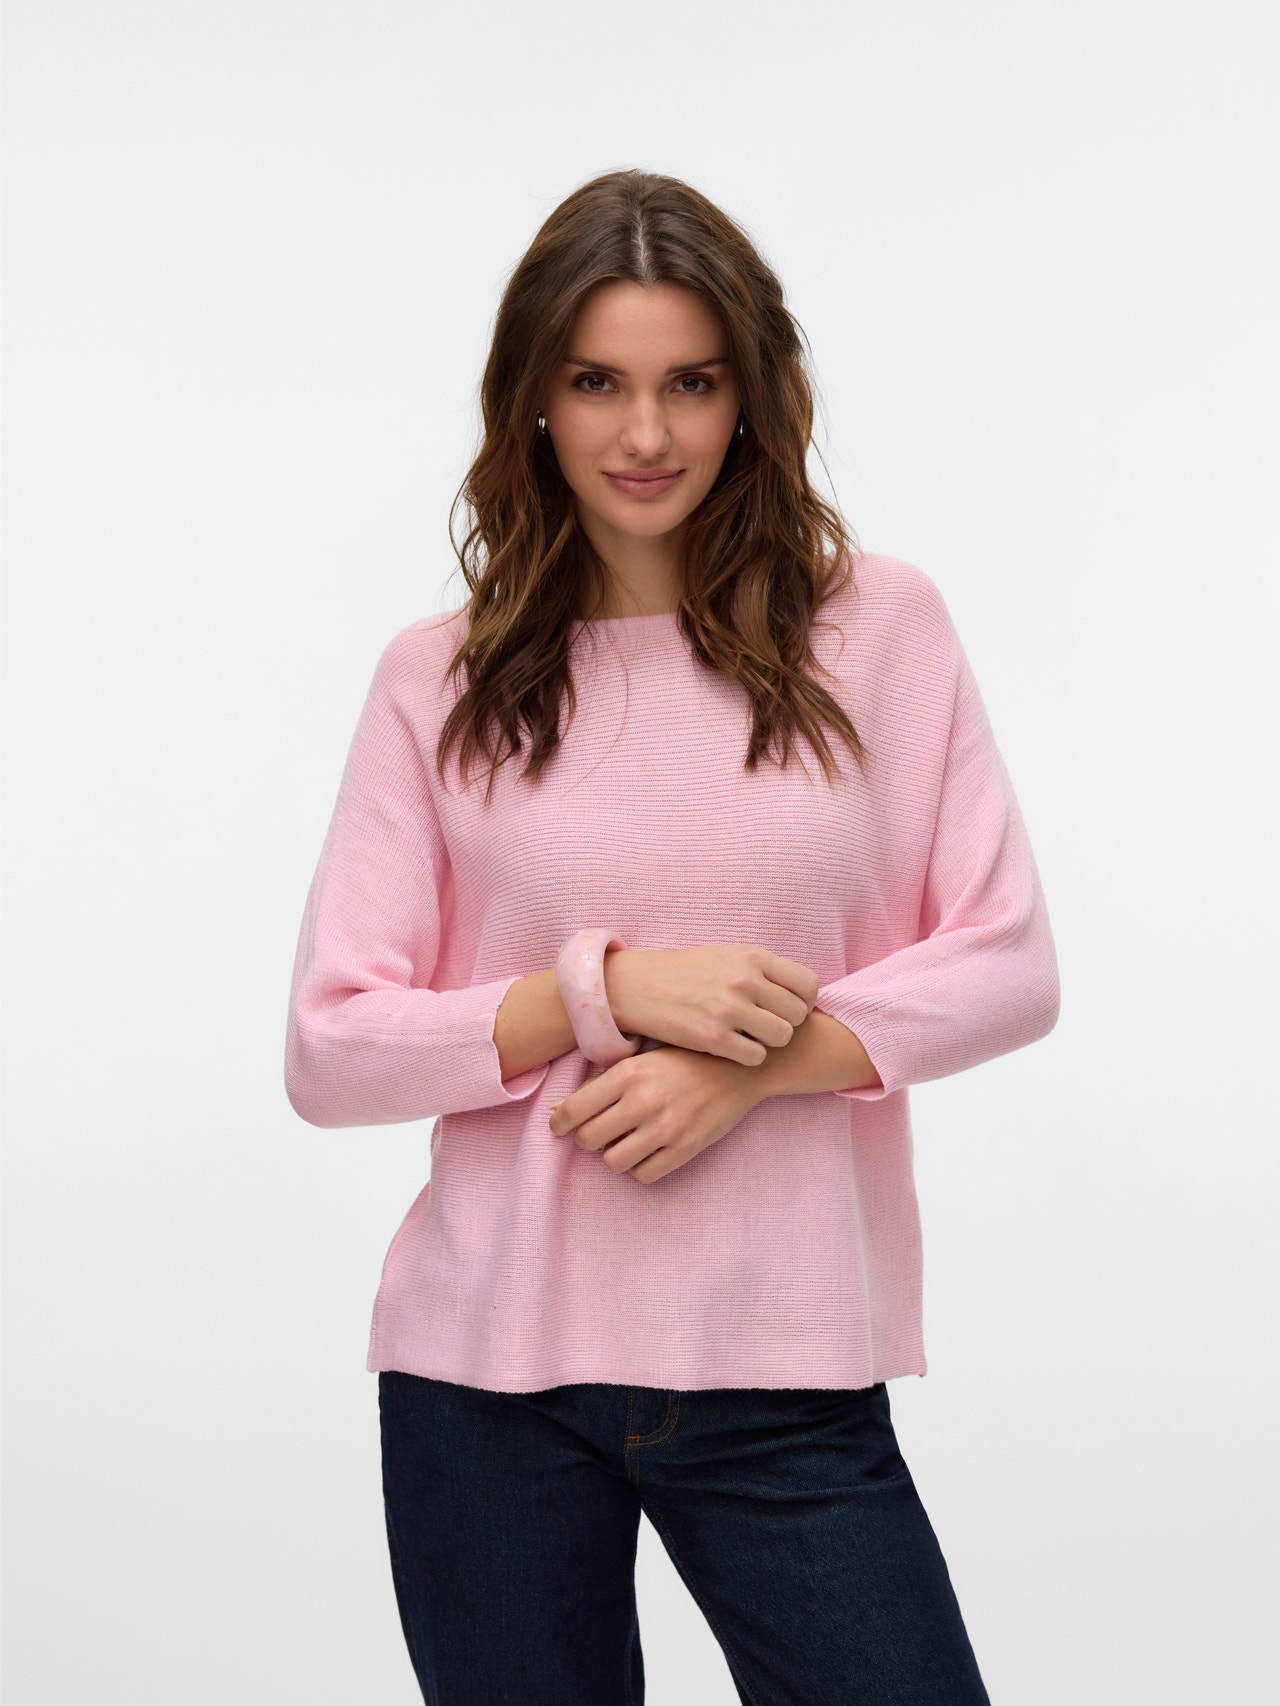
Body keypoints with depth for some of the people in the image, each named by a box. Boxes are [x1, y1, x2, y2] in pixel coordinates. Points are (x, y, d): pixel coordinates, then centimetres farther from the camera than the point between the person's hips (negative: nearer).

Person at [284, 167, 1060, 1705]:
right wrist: (612, 987, -14)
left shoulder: (879, 630, 2)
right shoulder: (440, 683, 2)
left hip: (784, 1371, 0)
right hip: (489, 1365, 0)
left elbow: (1010, 966, 1)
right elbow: (326, 1053, -2)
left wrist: (751, 1062, -13)